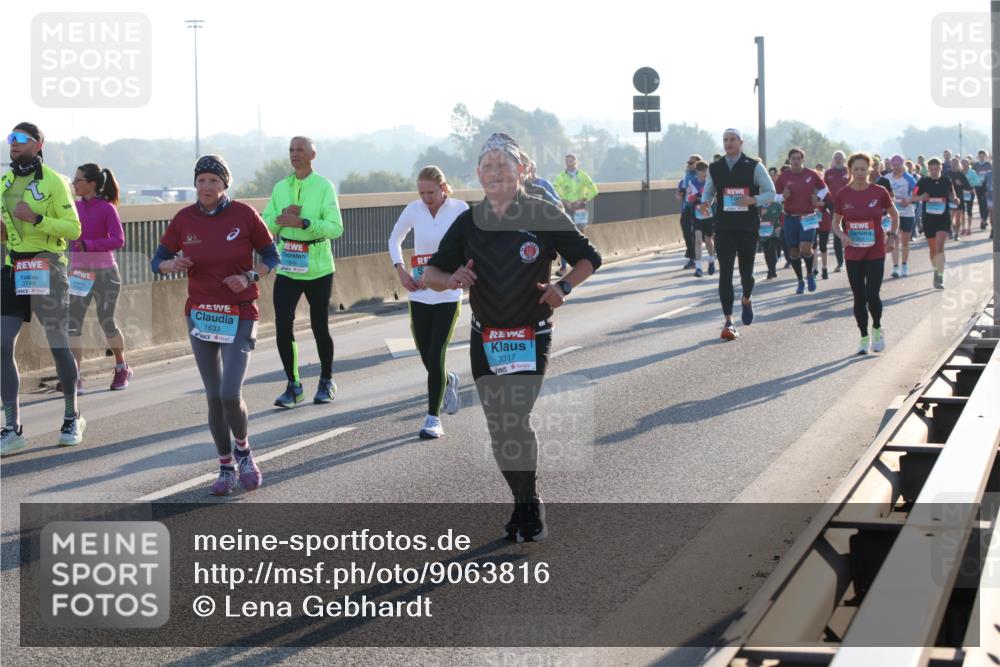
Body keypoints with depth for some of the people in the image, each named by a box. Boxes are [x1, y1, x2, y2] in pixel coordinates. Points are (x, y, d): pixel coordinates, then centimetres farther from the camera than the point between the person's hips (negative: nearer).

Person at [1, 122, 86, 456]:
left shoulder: (52, 182, -7)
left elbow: (74, 228, -13)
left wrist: (37, 218, -24)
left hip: (46, 269, -5)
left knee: (59, 346, 6)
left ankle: (72, 418, 23)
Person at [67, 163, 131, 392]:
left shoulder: (107, 208, -12)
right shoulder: (75, 207, 4)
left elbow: (118, 240, -21)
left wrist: (87, 245, -29)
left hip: (104, 273, -5)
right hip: (78, 273, 5)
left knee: (107, 323, 7)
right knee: (73, 323, -5)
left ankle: (122, 369, 29)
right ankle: (75, 377, -5)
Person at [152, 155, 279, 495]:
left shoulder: (244, 214, -8)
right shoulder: (184, 219, -1)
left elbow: (272, 256, 0)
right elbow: (157, 261, 5)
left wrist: (250, 277, -18)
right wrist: (173, 265, -18)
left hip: (239, 317, -3)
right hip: (200, 314, 3)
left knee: (230, 395, -14)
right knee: (214, 397, 6)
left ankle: (243, 451, 15)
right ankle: (226, 467, 21)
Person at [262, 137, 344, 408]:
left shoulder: (324, 187, -6)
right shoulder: (280, 188, 9)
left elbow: (335, 228, -15)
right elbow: (265, 224, 6)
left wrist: (302, 222, -26)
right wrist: (282, 217, -14)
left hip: (318, 269, -3)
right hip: (287, 269, 3)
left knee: (320, 328, 4)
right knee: (283, 327, -6)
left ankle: (326, 381, 25)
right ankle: (293, 385, 6)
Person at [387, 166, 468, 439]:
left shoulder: (460, 209, -8)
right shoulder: (414, 209, 1)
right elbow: (394, 240, 16)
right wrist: (401, 271, 1)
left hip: (448, 296, -3)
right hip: (418, 296, 3)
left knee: (436, 356, -9)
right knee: (427, 357, 8)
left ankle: (433, 417, 0)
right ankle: (447, 382, 42)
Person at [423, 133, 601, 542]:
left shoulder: (544, 216, -6)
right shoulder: (468, 222, 4)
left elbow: (588, 258, 3)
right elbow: (431, 273, 7)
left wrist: (563, 287, -15)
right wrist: (451, 279, -15)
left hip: (531, 339, -4)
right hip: (484, 338, 4)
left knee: (516, 420, -17)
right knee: (498, 428, 7)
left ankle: (531, 508, -2)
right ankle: (522, 506, 22)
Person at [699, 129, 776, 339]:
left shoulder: (754, 167, -1)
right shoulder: (715, 168, 7)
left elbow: (771, 193, -2)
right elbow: (708, 192, 17)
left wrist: (753, 200, -22)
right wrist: (705, 203, -7)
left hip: (748, 227, -1)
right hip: (724, 228, 1)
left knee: (746, 272, 8)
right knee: (725, 273, -7)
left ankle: (746, 300, 43)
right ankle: (728, 322, -5)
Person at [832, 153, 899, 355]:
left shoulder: (879, 192, -5)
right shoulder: (842, 195, -1)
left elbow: (894, 215, 11)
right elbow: (836, 222, 10)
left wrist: (892, 236, -1)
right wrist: (842, 235, -9)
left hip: (876, 253, -2)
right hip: (853, 254, 2)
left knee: (872, 295, -11)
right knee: (859, 297, 6)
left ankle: (877, 329, 16)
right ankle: (864, 337, 21)